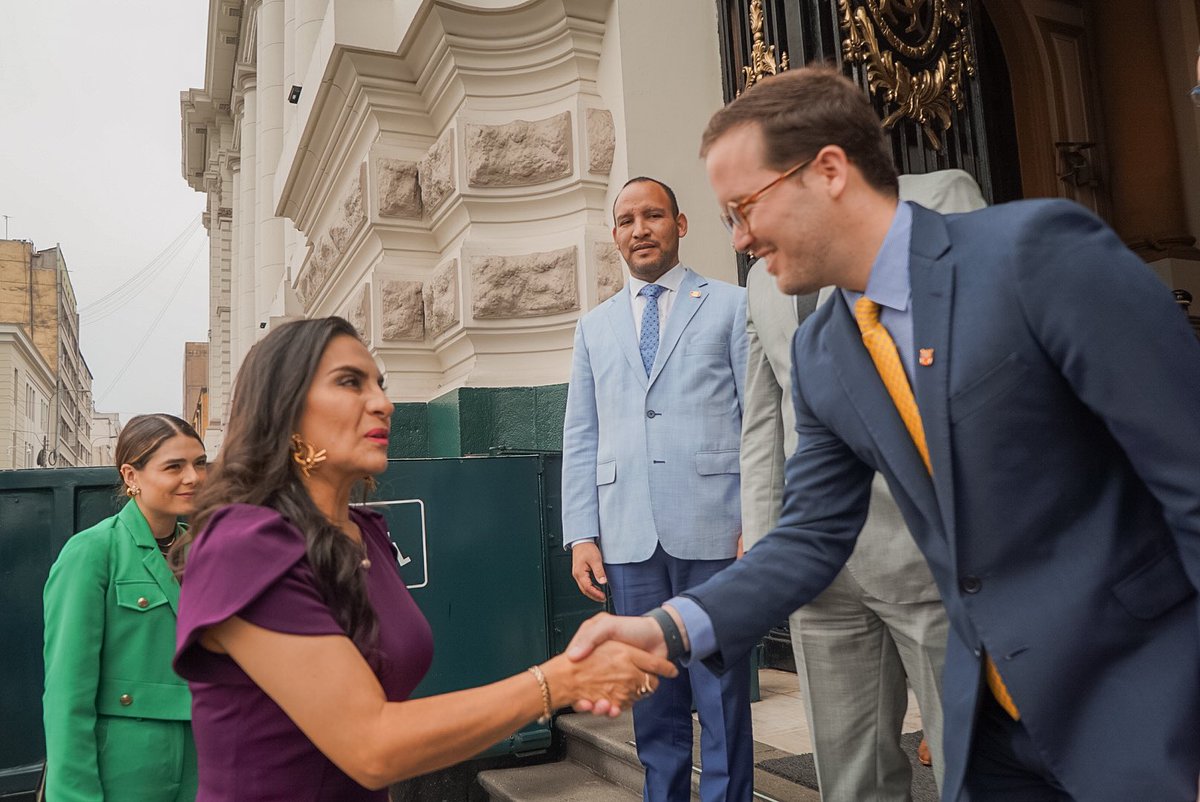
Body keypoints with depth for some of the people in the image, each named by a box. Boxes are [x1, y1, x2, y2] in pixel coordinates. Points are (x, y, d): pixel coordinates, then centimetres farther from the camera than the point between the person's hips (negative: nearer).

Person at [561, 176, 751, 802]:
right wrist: (582, 535, 3)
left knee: (722, 696, 4)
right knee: (652, 698, 12)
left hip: (713, 530, -3)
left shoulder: (731, 307, 7)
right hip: (628, 538, 3)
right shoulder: (595, 328, 17)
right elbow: (580, 439, 12)